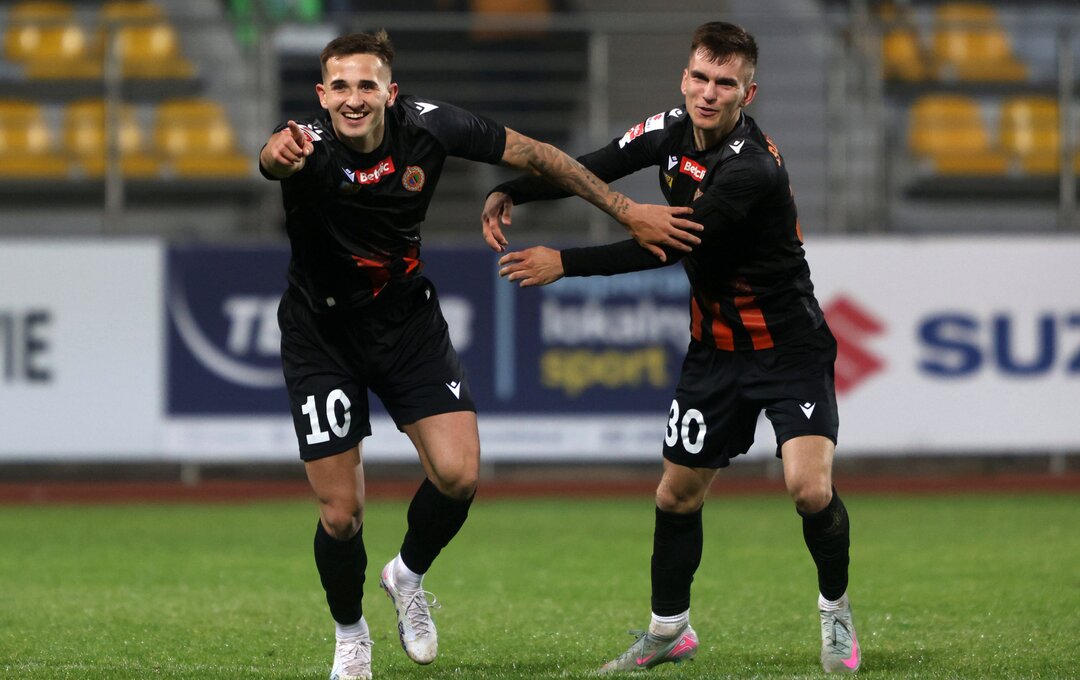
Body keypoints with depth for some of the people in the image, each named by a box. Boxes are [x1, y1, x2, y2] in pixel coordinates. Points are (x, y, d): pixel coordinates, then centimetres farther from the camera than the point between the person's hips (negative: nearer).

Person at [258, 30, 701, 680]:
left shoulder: (427, 125, -17)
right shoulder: (312, 145, -27)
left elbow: (535, 155, -5)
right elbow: (276, 157, -53)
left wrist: (629, 211, -3)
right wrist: (282, 154, -79)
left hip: (407, 321, 3)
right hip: (322, 335, -3)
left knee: (458, 474, -14)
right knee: (341, 516, -3)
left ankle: (410, 574, 19)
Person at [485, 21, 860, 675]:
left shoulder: (752, 168, -28)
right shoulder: (671, 131, -5)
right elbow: (592, 169, 5)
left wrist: (565, 263, -26)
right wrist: (509, 193, -11)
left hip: (789, 346, -6)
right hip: (715, 347, 7)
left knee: (810, 488, -20)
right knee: (677, 496, 10)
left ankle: (835, 607, 7)